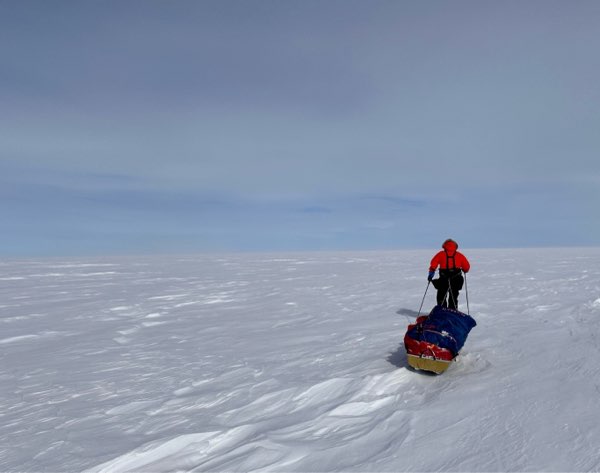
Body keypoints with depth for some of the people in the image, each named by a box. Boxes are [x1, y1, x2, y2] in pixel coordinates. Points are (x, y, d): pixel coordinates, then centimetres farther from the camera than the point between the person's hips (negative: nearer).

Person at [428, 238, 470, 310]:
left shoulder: (441, 254, 8)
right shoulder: (459, 255, 10)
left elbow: (433, 264, -1)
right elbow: (466, 267, 8)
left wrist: (431, 274, 5)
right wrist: (464, 271, 30)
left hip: (444, 279, -1)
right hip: (456, 279, 1)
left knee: (441, 296, 10)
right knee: (453, 297, 13)